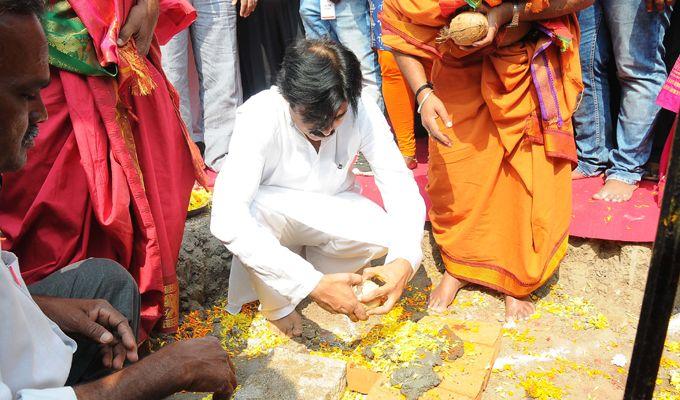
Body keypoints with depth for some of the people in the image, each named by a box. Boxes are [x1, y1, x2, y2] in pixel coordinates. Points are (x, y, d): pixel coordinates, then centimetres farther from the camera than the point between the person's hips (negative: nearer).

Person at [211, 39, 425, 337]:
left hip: (329, 209, 2)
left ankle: (303, 260, 1)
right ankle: (277, 306, -8)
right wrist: (312, 284, -48)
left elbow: (399, 183, -21)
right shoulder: (259, 117, -33)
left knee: (386, 233, -27)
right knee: (251, 210, -36)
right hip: (274, 216, -2)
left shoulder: (362, 109, -24)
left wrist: (405, 259, -40)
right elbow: (226, 219, -43)